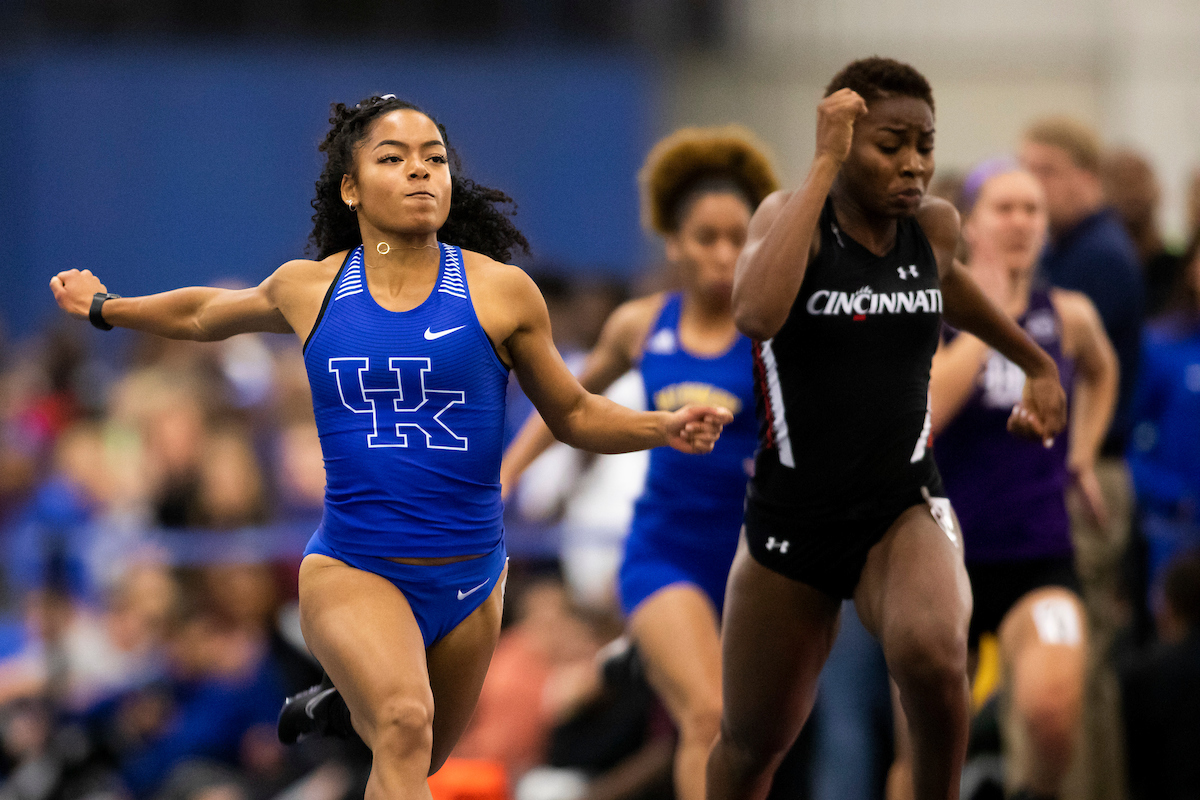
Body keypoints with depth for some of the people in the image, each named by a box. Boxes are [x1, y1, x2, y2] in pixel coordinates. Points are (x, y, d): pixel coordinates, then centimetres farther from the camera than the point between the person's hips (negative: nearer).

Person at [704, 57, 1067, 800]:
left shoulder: (934, 227, -1)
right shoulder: (790, 216, -11)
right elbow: (757, 315, -35)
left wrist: (1037, 363, 33)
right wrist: (824, 167, -30)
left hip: (905, 508, 1)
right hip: (792, 517, -1)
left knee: (933, 653, -33)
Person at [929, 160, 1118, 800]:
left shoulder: (1068, 316, 3)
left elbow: (1100, 372, 29)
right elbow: (923, 411, -25)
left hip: (1039, 560, 0)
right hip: (943, 554, 0)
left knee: (1053, 704, -28)